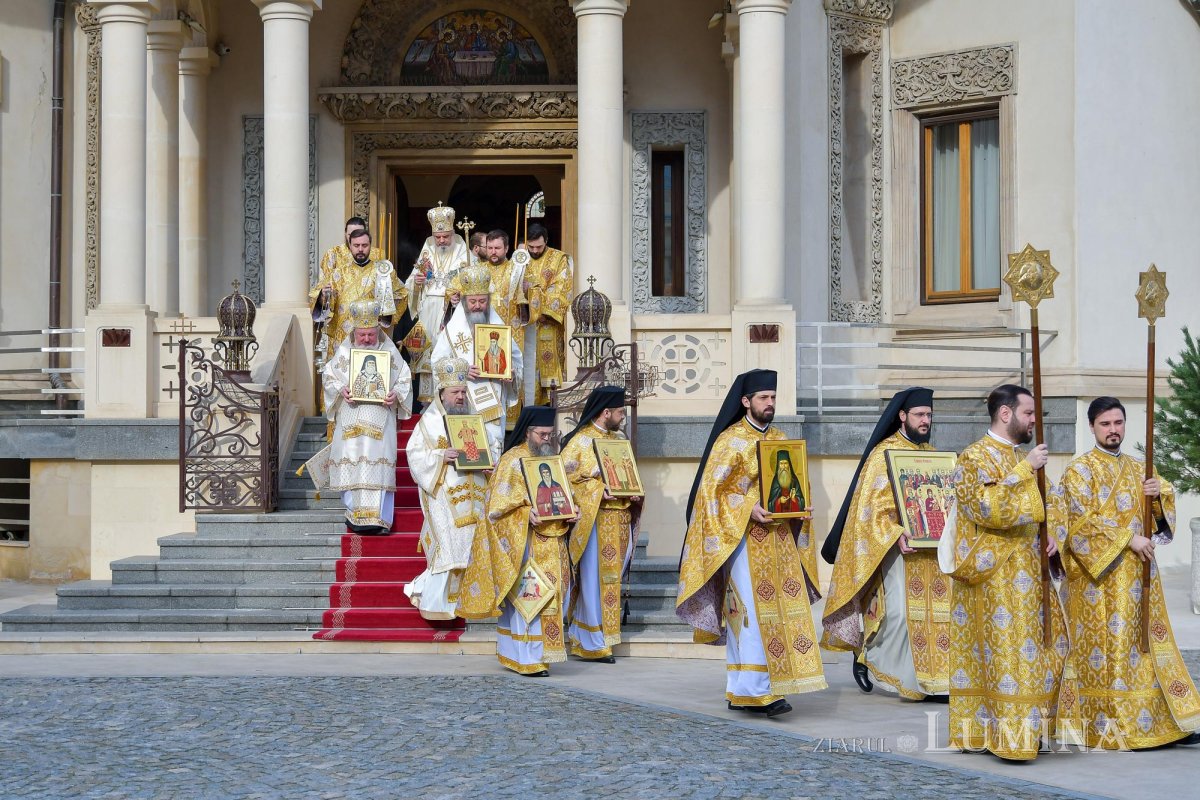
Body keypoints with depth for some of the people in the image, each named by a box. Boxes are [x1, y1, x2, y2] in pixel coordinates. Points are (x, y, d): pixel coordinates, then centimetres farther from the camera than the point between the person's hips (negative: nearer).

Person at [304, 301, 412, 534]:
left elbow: (404, 378, 7)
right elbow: (328, 376, 9)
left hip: (380, 417, -1)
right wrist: (341, 390, -11)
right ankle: (355, 513, 12)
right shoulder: (344, 351, 6)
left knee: (378, 464, -9)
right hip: (351, 419, 1)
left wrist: (395, 394, -13)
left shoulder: (389, 351, 4)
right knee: (351, 464, 0)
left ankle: (376, 518, -11)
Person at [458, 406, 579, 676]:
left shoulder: (553, 459, 16)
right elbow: (499, 502, -10)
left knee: (549, 594, 6)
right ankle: (528, 659, -10)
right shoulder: (512, 461, -5)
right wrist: (527, 511, -24)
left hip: (551, 540, 7)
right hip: (524, 541, -7)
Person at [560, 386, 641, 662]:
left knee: (611, 577, 9)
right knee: (595, 579, -4)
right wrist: (598, 490, -21)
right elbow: (566, 476, -13)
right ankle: (594, 642, 2)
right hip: (594, 520, -7)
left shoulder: (619, 440, 15)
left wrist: (633, 493, 2)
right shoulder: (580, 441, -7)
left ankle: (582, 634, 21)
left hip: (619, 519, 7)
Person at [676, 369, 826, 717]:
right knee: (753, 613, -12)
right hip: (743, 539, -6)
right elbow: (712, 490, -7)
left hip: (778, 540, 6)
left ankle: (741, 690, 10)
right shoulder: (729, 440, -4)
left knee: (785, 609, 3)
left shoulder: (782, 441, 14)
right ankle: (759, 690, -12)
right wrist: (748, 509, -19)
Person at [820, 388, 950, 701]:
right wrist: (896, 536, -24)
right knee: (899, 610, -12)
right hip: (897, 547, -6)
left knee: (934, 610, -1)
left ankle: (934, 677, 5)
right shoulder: (884, 453, -5)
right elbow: (873, 505, -11)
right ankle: (866, 655, 11)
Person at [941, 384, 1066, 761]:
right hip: (993, 576, -9)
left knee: (1039, 650, 8)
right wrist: (1024, 470, -23)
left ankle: (1029, 727, 15)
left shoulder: (1020, 459, 16)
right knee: (1005, 650, -9)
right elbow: (988, 508, -23)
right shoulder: (975, 458, -10)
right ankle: (1009, 737, -5)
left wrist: (1049, 535, 7)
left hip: (1027, 571, 9)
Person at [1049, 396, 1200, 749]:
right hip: (1102, 574, -6)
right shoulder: (1080, 470, -4)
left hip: (1138, 573, 6)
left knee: (1148, 642, 7)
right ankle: (1112, 728, -3)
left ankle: (1166, 721, 11)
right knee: (1108, 645, -6)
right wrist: (1127, 540, -17)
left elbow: (1165, 511, 16)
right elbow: (1081, 523, -14)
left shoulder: (1139, 468, 15)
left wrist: (1160, 493, -7)